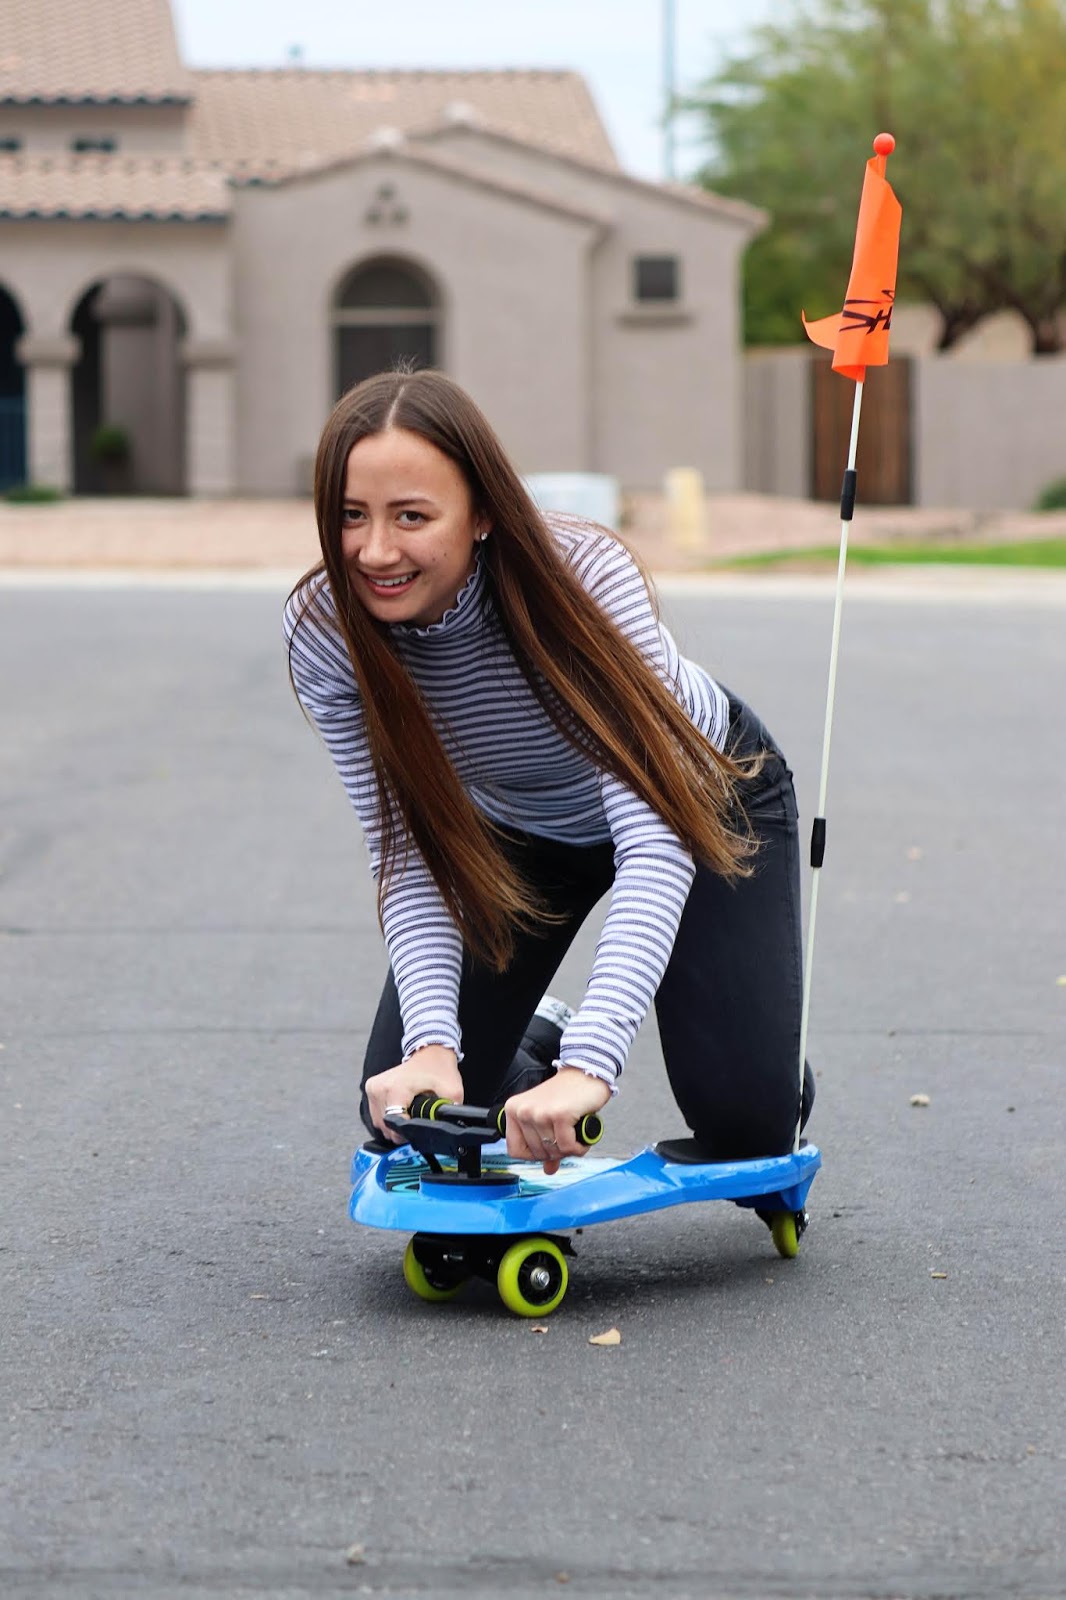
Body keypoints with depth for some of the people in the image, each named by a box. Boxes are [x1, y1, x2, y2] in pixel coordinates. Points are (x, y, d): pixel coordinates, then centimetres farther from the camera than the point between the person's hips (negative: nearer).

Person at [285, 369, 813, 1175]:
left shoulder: (584, 577, -39)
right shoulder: (326, 631, -29)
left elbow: (654, 835, -44)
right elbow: (408, 854, -23)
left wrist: (590, 1066, -55)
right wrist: (432, 1044, -39)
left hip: (703, 795, -3)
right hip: (519, 827, 3)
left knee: (744, 1122, -15)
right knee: (404, 1110, -6)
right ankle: (538, 1044, 27)